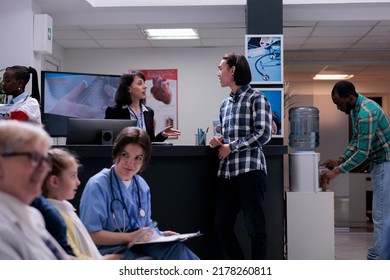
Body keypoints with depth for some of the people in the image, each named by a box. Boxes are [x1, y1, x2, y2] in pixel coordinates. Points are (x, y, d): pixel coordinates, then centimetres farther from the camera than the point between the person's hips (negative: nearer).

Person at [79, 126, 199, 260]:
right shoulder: (97, 185, -9)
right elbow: (91, 235, -14)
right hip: (111, 250, -6)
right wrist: (130, 237, -18)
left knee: (177, 248, -25)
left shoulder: (142, 186, 13)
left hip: (140, 247, 7)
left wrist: (159, 234, 3)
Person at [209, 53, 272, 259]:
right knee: (221, 227, 7)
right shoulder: (225, 104, 20)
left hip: (250, 170, -7)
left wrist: (231, 147, -10)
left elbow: (263, 133, -11)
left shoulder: (256, 98, -2)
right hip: (227, 172, 8)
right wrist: (218, 142, 4)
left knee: (255, 228, -1)